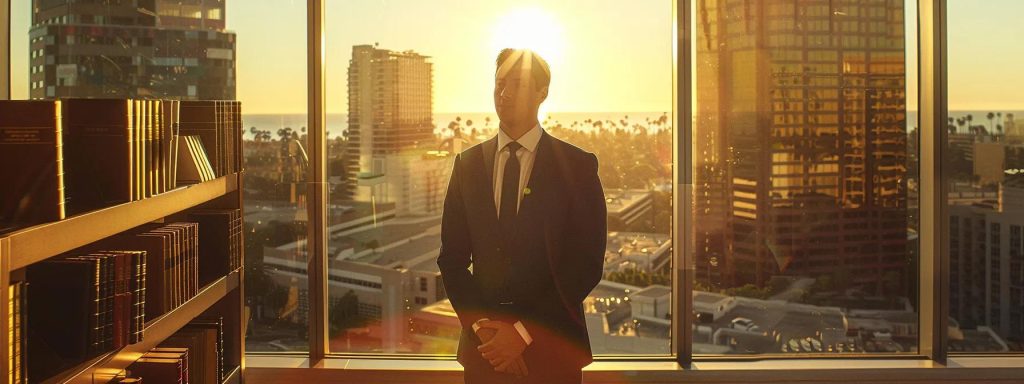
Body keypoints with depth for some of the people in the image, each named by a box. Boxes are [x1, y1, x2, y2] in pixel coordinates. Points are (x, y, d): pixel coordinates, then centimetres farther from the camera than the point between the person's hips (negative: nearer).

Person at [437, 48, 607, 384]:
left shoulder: (577, 166, -3)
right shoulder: (468, 164, 6)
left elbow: (588, 265, -7)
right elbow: (452, 258, 6)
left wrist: (525, 331, -12)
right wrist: (481, 325, -7)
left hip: (552, 347, -2)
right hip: (483, 344, 2)